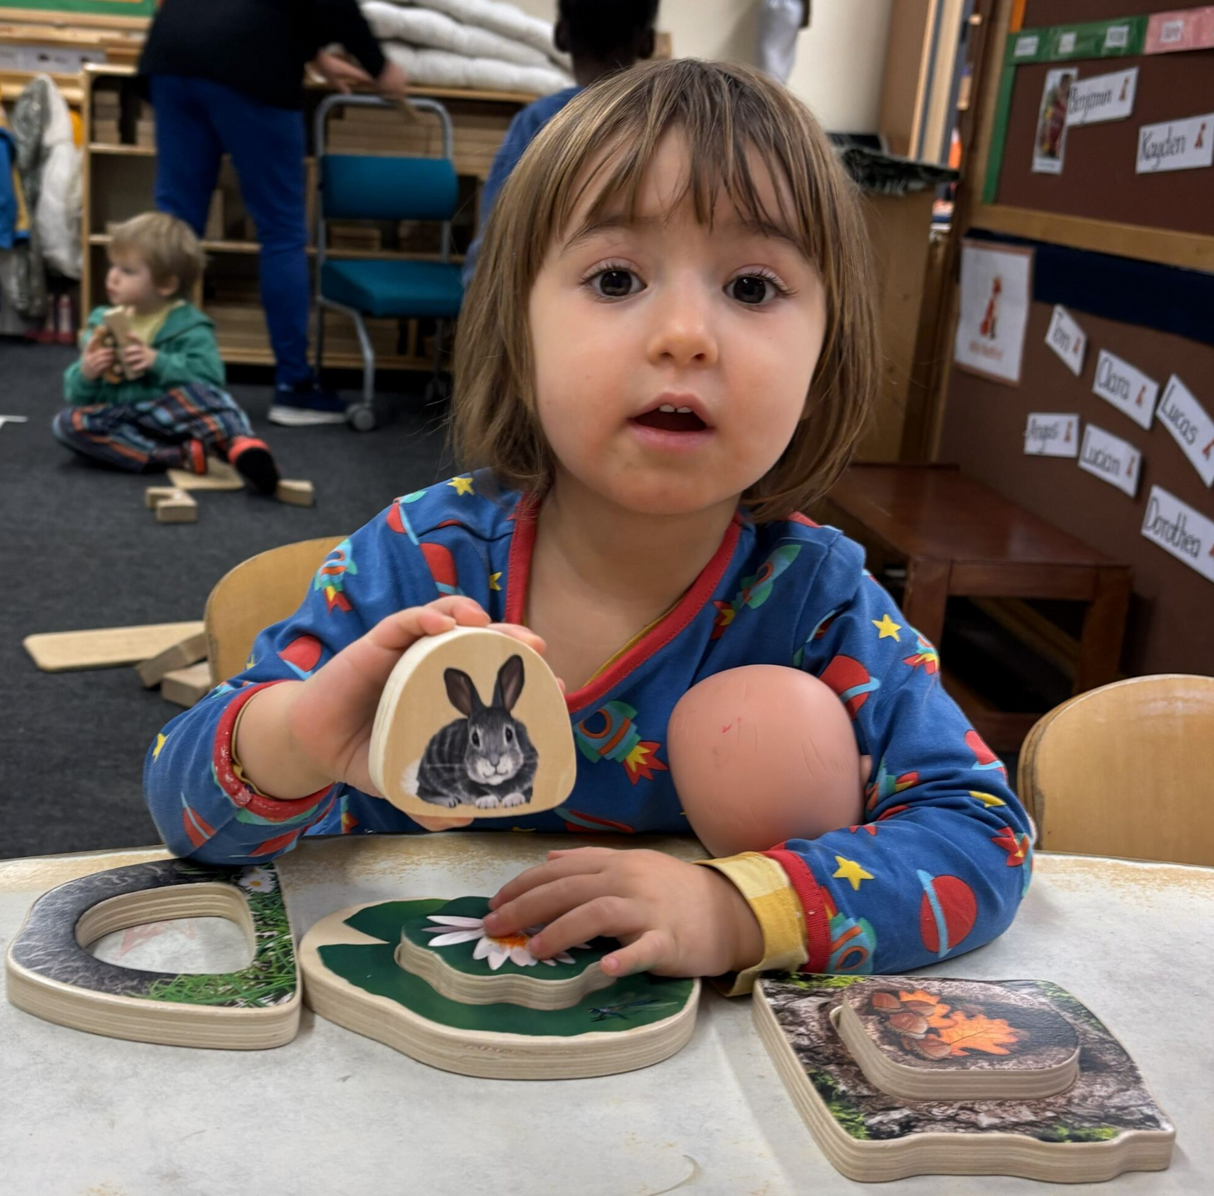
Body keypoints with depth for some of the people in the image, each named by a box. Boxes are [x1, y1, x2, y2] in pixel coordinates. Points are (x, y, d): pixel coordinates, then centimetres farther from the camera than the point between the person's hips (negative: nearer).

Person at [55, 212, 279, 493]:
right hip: (119, 420, 5)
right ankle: (183, 456, -33)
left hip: (170, 416, -5)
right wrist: (85, 375, -11)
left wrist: (159, 362, -28)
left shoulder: (188, 327, -3)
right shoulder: (102, 324, 11)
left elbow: (209, 375, -20)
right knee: (67, 423, -22)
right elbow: (77, 396, 12)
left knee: (193, 390, -32)